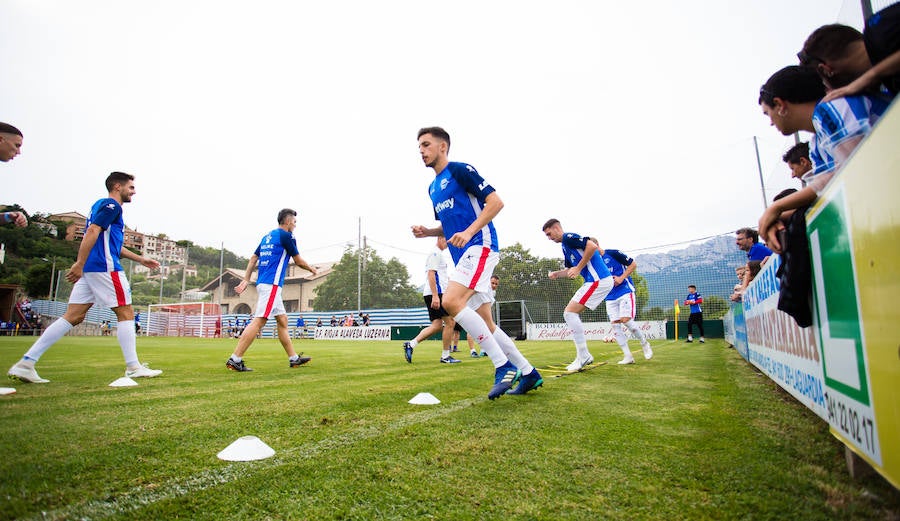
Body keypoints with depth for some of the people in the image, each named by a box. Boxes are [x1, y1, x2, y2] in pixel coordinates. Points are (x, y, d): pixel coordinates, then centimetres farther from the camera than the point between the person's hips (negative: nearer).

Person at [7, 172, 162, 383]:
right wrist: (79, 264, -24)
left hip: (89, 270, 9)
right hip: (105, 268, -9)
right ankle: (133, 368, -2)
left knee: (72, 317, 7)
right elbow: (92, 232, -19)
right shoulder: (111, 205, -5)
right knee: (125, 313, -4)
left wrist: (141, 259, 32)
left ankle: (26, 363, 4)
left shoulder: (102, 205, 26)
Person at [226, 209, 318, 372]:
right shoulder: (286, 236, -4)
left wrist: (246, 280, 15)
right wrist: (312, 269, 19)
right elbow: (298, 261, 1)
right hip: (271, 284, -10)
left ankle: (294, 358, 16)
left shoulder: (267, 236, 20)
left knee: (282, 319, 12)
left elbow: (253, 259, 17)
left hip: (263, 283, 10)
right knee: (259, 321, -12)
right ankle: (235, 359, -14)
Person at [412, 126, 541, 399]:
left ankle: (503, 365, -17)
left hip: (480, 245, -9)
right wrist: (427, 232, 10)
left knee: (451, 301, -26)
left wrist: (469, 232, -21)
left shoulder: (460, 170, -3)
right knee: (485, 323, 6)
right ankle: (528, 373, 19)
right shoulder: (433, 188, 22)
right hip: (463, 255, 9)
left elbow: (495, 202, -11)